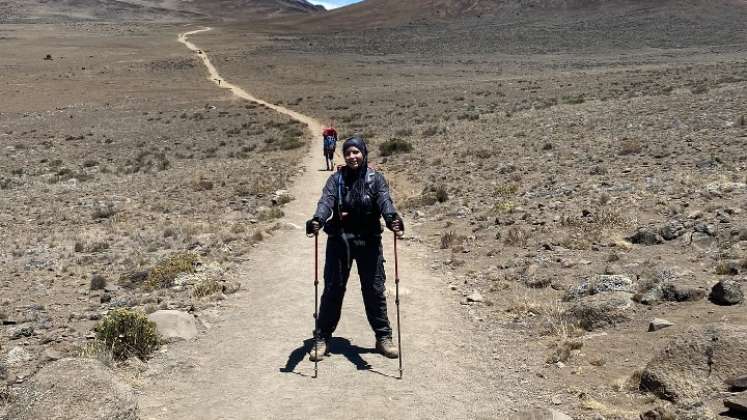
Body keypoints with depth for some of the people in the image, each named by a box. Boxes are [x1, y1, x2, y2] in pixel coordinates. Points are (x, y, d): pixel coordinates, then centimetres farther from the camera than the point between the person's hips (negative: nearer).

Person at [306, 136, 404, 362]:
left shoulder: (375, 178, 2)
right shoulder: (336, 179, 3)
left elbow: (384, 200, -15)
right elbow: (326, 200, -13)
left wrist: (392, 218, -38)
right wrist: (317, 220, -35)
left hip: (369, 240, 0)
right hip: (339, 239, 0)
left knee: (374, 289, 5)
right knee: (333, 289, 5)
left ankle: (383, 336, 19)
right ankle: (322, 337, 17)